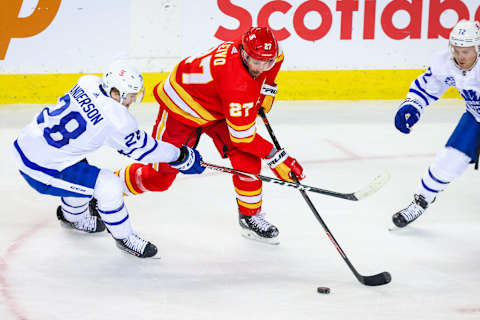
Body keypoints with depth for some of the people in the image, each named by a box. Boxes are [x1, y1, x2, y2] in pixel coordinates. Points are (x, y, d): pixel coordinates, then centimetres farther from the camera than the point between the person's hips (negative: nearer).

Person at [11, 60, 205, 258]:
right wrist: (183, 156, 3)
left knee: (83, 174, 31)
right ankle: (124, 237, 11)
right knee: (108, 186, -8)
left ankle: (72, 217, 54)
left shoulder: (88, 82, 0)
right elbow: (142, 149, -9)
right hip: (41, 168, -9)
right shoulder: (116, 120, -21)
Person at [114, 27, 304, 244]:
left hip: (216, 110, 7)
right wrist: (276, 159, -29)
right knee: (159, 177, -2)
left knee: (247, 158, -12)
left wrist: (267, 90, 8)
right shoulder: (237, 84, -41)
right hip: (181, 107, -7)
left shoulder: (270, 52, -18)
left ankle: (250, 215, 5)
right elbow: (242, 135, -33)